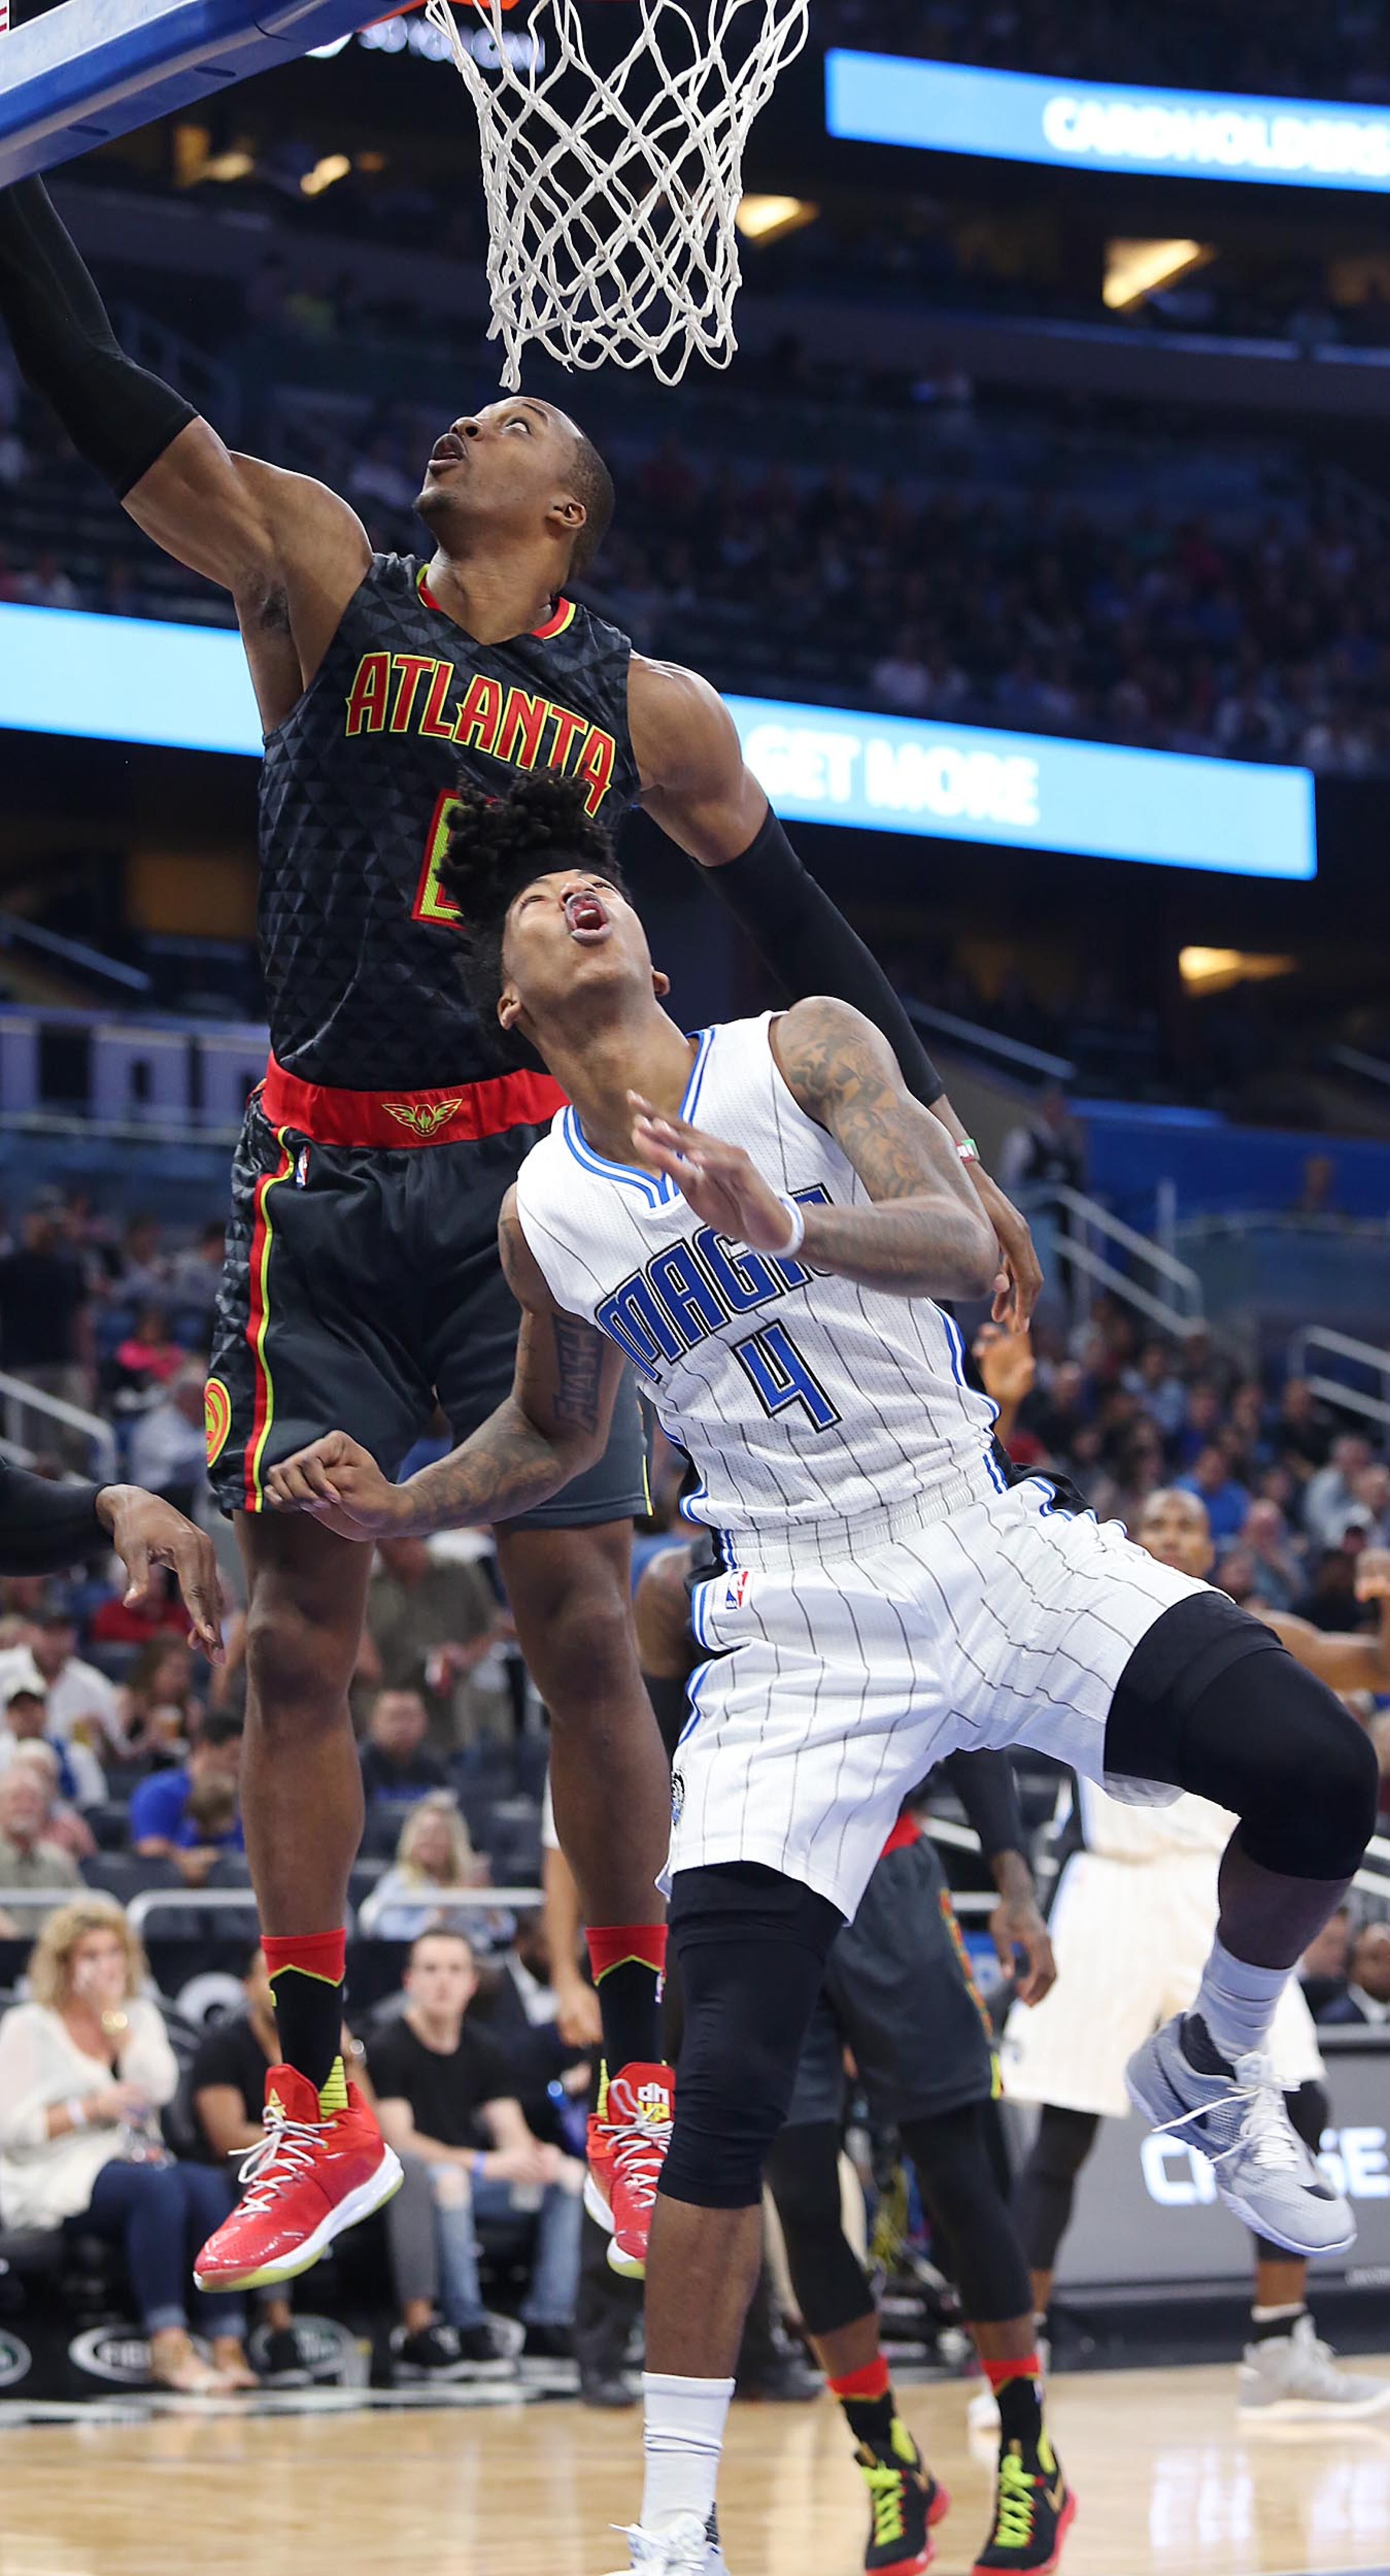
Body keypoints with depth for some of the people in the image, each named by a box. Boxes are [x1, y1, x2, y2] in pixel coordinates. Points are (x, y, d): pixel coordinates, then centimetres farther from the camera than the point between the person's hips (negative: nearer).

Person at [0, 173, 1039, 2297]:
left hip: (521, 1186, -1)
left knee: (579, 1627, -3)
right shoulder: (322, 582, 6)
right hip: (319, 1187, 1)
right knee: (298, 1642, 1)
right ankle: (322, 2108, 9)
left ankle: (640, 2083, 10)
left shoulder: (647, 708, 7)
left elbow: (802, 932, 16)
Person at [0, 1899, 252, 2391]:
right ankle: (169, 2347, -43)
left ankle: (229, 2346, -37)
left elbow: (159, 2087, -1)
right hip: (57, 2180, -5)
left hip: (133, 2161, 5)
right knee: (158, 2187, -35)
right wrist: (92, 2108, -13)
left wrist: (112, 2014, -2)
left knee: (206, 2185, -29)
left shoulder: (141, 2016, 19)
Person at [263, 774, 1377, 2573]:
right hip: (802, 1634, 1)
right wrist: (394, 1506, 6)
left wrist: (786, 1227, -34)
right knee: (726, 2087, -12)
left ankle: (1213, 2068, 10)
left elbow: (967, 1247, -15)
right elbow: (555, 1436, 25)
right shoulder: (542, 1214, 7)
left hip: (989, 1543, 0)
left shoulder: (806, 1050, 0)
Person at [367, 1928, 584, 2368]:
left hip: (477, 2182, 7)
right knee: (447, 2180, -40)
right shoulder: (387, 2050, -9)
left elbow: (512, 2134, 5)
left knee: (571, 2176, -11)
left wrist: (534, 2157, -21)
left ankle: (548, 2323, -15)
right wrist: (482, 2163, -27)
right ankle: (470, 2329, -33)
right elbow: (397, 2140, -18)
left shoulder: (484, 2053, 12)